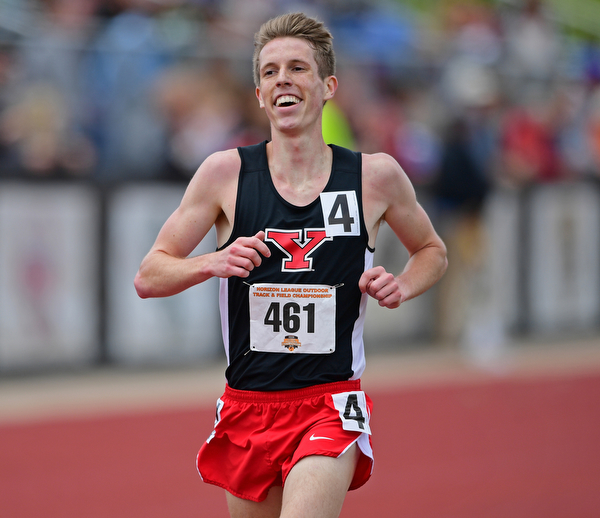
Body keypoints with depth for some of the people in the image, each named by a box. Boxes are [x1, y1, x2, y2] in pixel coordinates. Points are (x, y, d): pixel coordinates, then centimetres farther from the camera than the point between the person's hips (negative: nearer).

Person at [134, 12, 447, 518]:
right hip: (248, 408, 2)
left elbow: (433, 251, 18)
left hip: (332, 405, -2)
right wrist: (214, 262, -18)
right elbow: (148, 277, 1)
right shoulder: (228, 172, -1)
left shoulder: (376, 176, 0)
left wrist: (401, 287, -3)